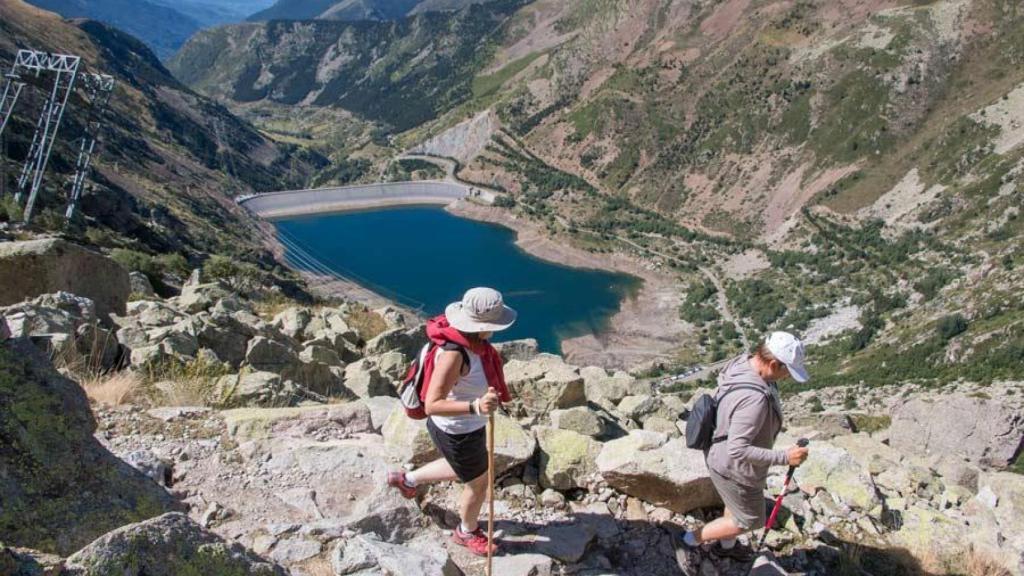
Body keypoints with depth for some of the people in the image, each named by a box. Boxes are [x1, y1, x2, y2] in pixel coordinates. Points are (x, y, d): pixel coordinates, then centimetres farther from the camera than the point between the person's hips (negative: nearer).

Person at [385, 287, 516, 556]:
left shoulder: (466, 338, -11)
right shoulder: (454, 354, -37)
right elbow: (432, 405, -37)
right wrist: (476, 407, -49)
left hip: (465, 425, 8)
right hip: (459, 434, -8)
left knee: (464, 470, 35)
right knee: (478, 483, 19)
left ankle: (407, 480, 55)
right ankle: (467, 532, 49)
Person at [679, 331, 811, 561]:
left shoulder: (741, 362, -13)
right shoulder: (754, 399, -40)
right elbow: (738, 450, -37)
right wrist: (785, 458, -33)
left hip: (721, 454, 9)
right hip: (735, 470, -9)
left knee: (737, 505, 33)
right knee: (749, 520, 17)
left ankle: (726, 546, 56)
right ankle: (693, 538, 30)